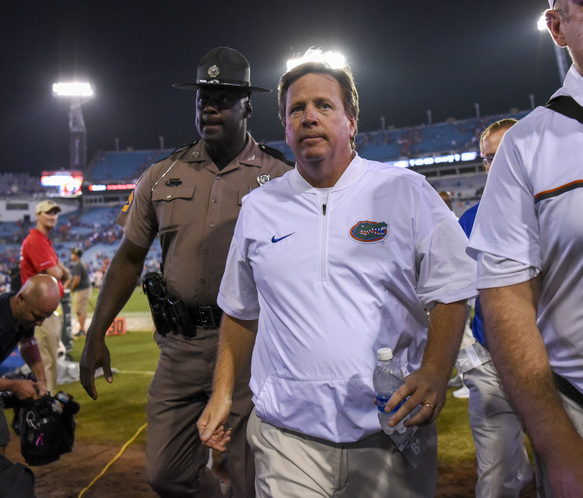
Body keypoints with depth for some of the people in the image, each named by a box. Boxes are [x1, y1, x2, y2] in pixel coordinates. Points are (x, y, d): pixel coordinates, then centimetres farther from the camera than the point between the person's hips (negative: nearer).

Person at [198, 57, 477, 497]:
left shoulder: (406, 191, 0)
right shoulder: (258, 208, 8)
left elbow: (451, 292, -2)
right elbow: (241, 311, 15)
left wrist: (435, 372, -16)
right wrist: (222, 393, 10)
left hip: (392, 431, -1)